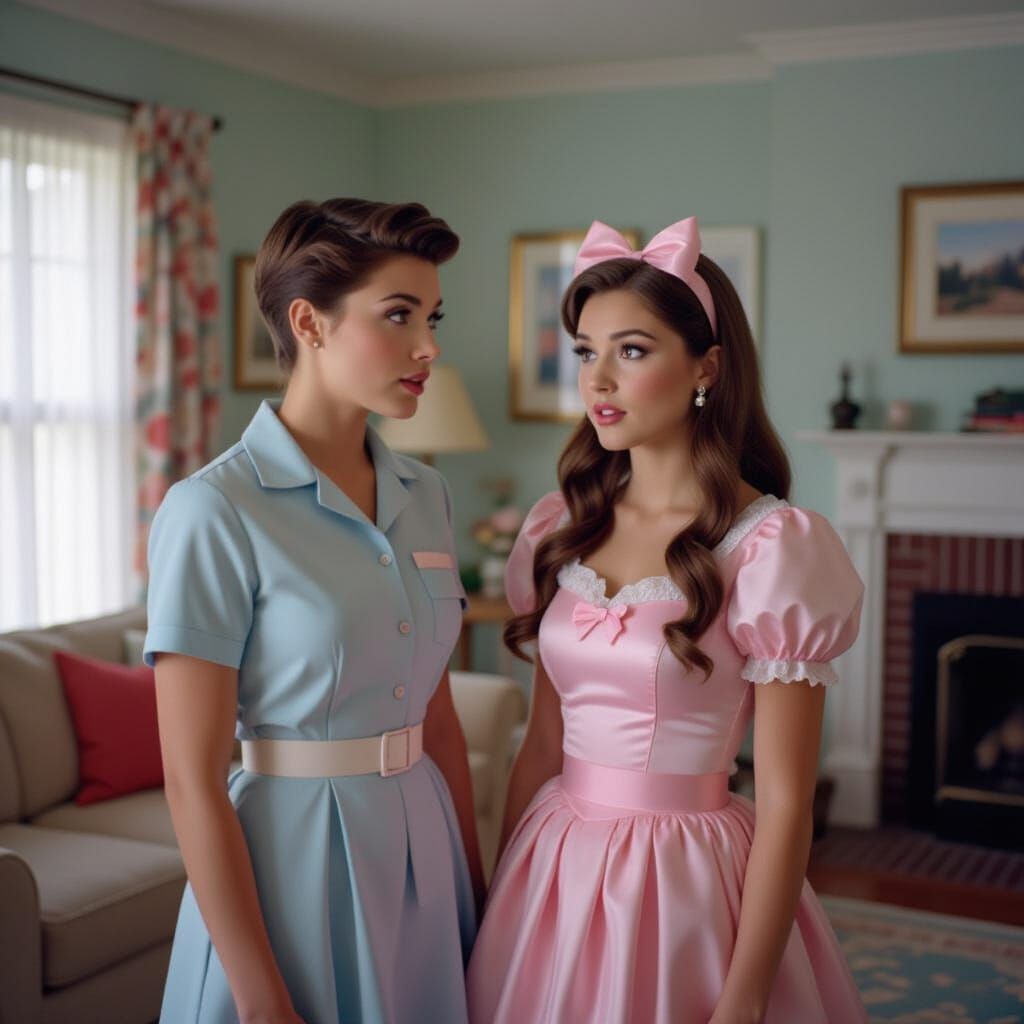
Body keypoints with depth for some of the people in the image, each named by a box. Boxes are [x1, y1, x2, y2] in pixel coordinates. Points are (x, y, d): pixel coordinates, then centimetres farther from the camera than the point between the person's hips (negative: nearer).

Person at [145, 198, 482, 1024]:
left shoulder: (426, 497, 3)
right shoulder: (215, 512, -16)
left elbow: (440, 718, 10)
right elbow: (193, 783, -16)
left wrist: (479, 889, 10)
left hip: (425, 852, 6)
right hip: (291, 856, -6)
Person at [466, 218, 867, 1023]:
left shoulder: (771, 548, -14)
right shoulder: (565, 528, 3)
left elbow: (784, 804, -13)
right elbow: (541, 745, 9)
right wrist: (499, 902, 9)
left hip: (685, 883, -5)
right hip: (554, 873, 5)